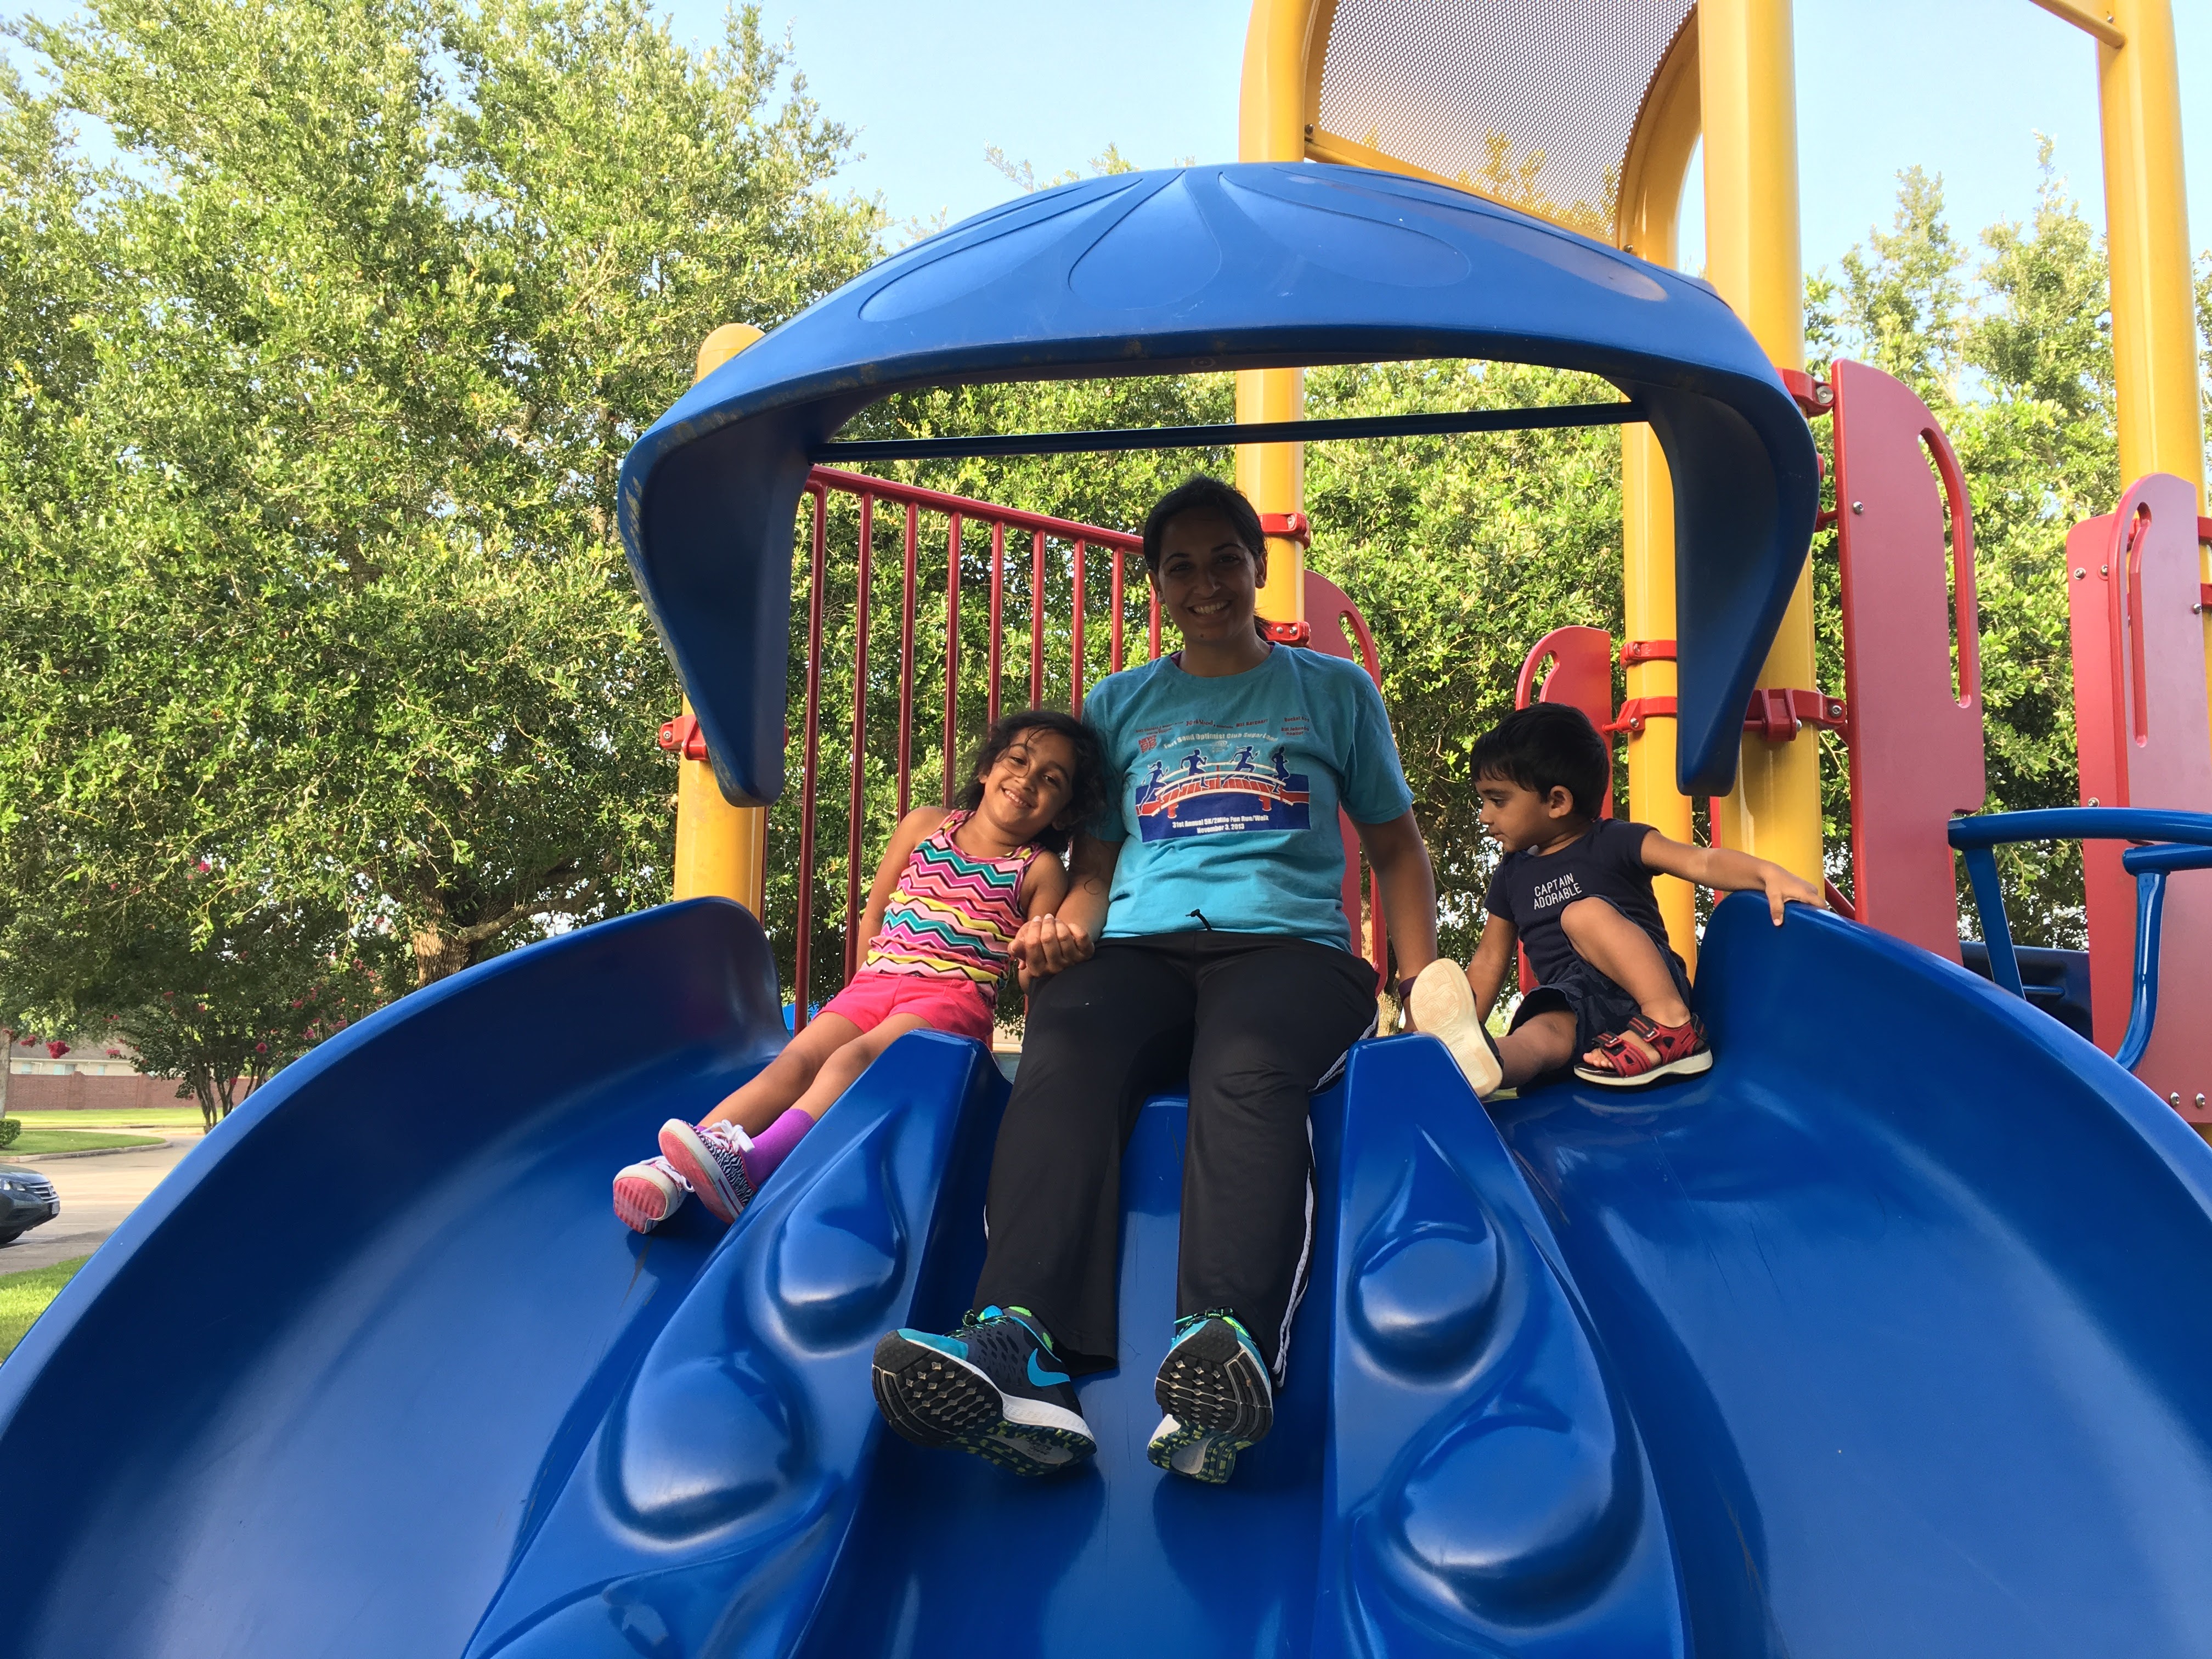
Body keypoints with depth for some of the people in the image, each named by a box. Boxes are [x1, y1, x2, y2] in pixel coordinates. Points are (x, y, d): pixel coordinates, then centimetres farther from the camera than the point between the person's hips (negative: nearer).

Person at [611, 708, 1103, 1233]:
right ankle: (672, 1170, -39)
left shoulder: (1041, 871, 8)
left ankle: (749, 1166, -55)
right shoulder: (925, 825, 16)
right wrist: (874, 979, 11)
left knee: (856, 1057, -33)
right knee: (794, 1062, -23)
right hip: (876, 982, 4)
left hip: (954, 995, -4)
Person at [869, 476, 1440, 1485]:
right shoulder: (1120, 703, 27)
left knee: (1245, 1075, -40)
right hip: (1140, 945, 1)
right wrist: (1063, 923, 1)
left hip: (1289, 943, -1)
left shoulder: (1333, 692, 23)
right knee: (1061, 1065, -36)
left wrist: (1422, 990, 9)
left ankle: (1228, 1346, -61)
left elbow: (1396, 846, 24)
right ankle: (1026, 1354, -56)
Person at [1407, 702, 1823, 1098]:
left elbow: (1702, 861, -12)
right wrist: (1465, 1027, 11)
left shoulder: (1614, 842, 2)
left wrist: (1769, 873, -31)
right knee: (1540, 1034, -31)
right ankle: (1472, 1056, -65)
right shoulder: (1513, 876, 19)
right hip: (1579, 1007, 4)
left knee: (1584, 912, -29)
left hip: (1649, 987, -4)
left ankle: (1673, 1026, -33)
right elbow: (1490, 962, 22)